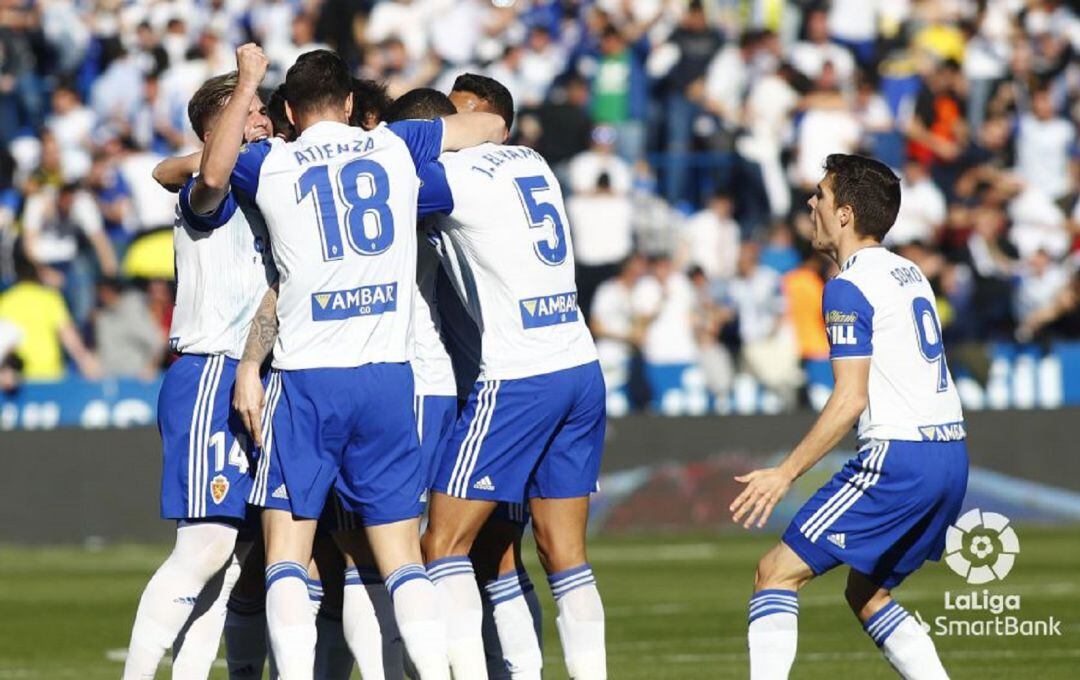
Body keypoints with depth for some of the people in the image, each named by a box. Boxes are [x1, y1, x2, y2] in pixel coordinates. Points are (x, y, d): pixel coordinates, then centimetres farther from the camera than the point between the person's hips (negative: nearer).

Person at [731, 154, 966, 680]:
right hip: (951, 455, 9)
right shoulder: (910, 273, 18)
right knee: (866, 593, 21)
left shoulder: (849, 288, -9)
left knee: (777, 573, -5)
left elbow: (851, 400, -15)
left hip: (898, 456, -9)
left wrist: (785, 473, -13)